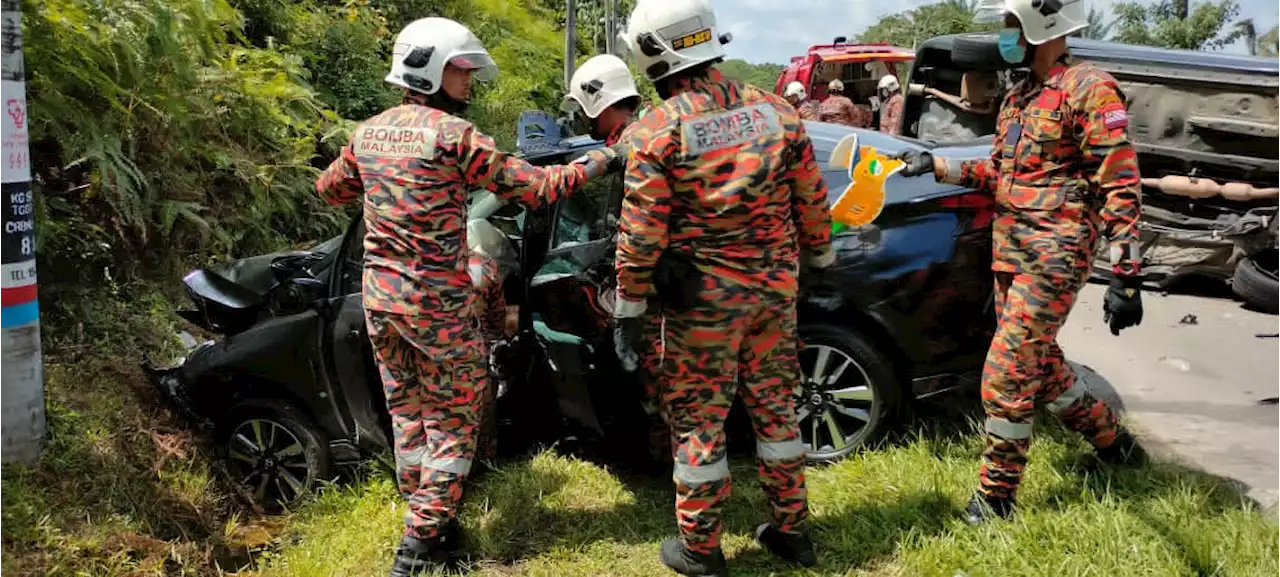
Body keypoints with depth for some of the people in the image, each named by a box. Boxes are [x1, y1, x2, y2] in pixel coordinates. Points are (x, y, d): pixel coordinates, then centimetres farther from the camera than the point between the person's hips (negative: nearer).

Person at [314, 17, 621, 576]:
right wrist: (598, 162, -1)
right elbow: (535, 187, -13)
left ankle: (425, 518, 27)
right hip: (437, 302, -7)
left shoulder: (368, 132, 6)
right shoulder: (453, 134, -15)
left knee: (407, 413, 18)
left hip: (379, 296, 7)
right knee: (453, 420, 6)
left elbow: (328, 189, 22)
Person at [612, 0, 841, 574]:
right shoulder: (774, 108, 1)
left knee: (696, 418, 7)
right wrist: (819, 259, 22)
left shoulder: (657, 130, -13)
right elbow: (812, 199, 8)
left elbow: (640, 231, -13)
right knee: (774, 404, 17)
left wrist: (628, 308, -4)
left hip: (703, 299, -5)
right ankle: (791, 529, 29)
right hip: (776, 288, 5)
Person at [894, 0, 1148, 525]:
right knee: (1040, 364, 17)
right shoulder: (1017, 98, 16)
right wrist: (936, 165, 12)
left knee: (1007, 373, -9)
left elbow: (1120, 188, -14)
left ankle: (996, 494, 5)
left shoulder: (1089, 90, -11)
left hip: (1053, 256, -9)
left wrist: (1126, 276, -18)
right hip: (1009, 252, 9)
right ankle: (1114, 443, 38)